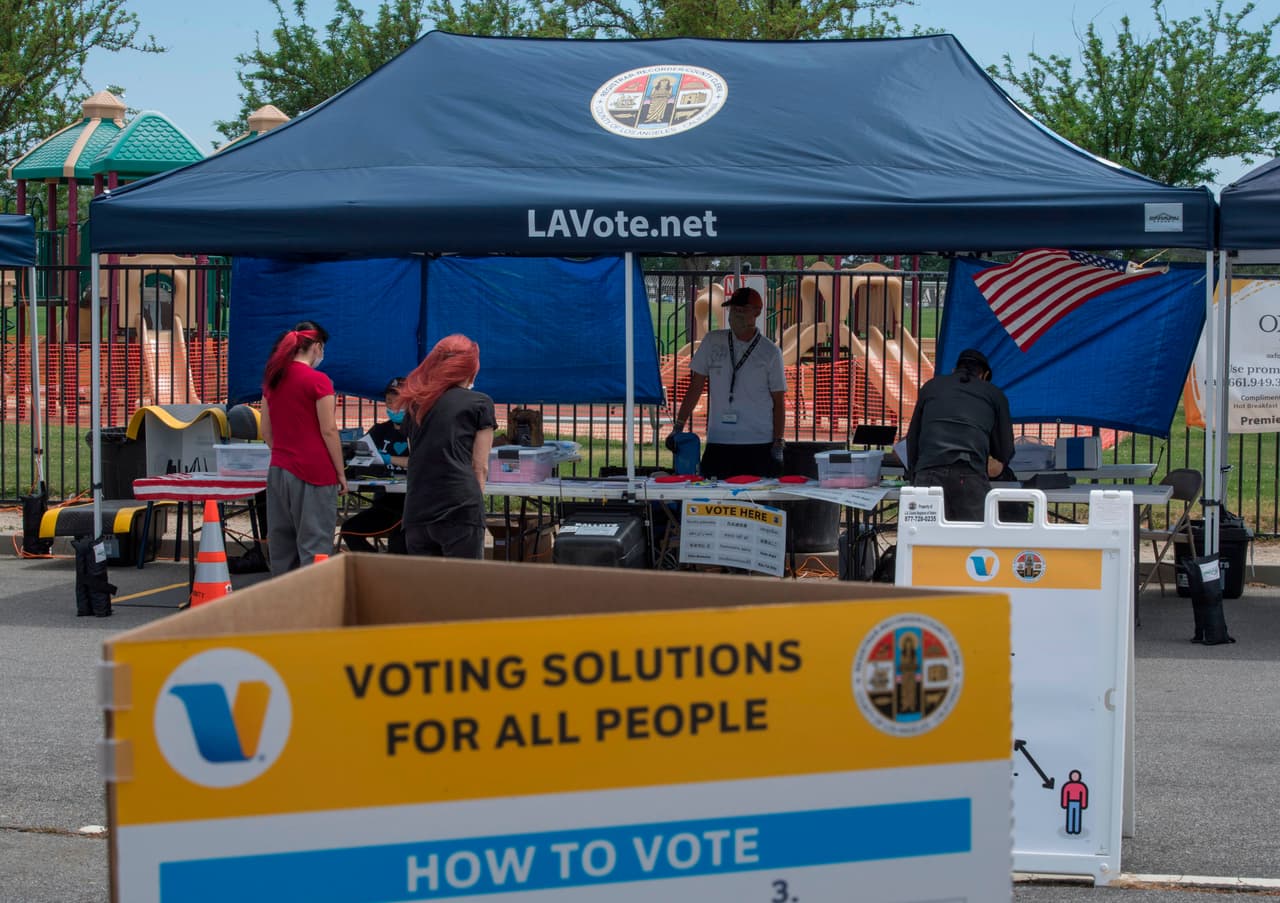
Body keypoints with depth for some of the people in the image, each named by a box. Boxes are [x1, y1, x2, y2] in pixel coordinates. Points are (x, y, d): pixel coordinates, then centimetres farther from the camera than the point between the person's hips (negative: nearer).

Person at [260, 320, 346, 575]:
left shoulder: (273, 380, 10)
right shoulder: (318, 381, -10)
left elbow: (266, 431, 13)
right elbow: (328, 431, -10)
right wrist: (340, 473, -3)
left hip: (279, 469, 7)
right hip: (314, 472, -7)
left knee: (281, 545, 10)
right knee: (314, 545, -6)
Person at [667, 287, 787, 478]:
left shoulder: (770, 352, 3)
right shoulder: (713, 341, 8)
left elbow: (778, 401, 5)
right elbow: (696, 387, 10)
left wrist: (778, 444, -3)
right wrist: (678, 428, 4)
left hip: (759, 445, -1)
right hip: (718, 442, 2)